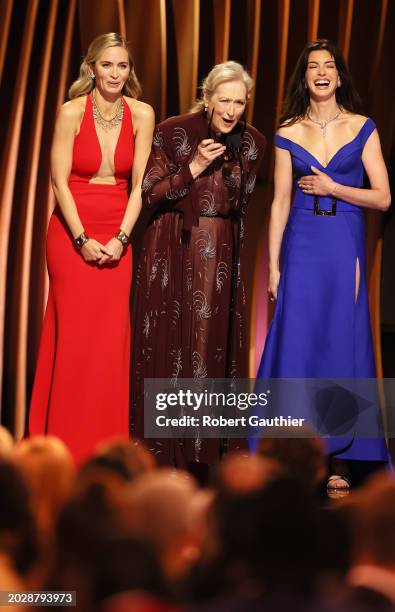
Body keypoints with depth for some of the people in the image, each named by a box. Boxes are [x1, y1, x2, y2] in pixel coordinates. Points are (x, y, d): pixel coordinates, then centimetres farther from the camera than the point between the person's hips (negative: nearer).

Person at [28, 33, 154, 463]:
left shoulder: (141, 115, 0)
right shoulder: (72, 112, -7)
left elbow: (140, 184, 0)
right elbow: (60, 181, -7)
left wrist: (121, 238, -9)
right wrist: (83, 239, -12)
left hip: (118, 235, 2)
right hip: (72, 230, -2)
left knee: (112, 336, 0)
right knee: (73, 334, -3)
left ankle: (105, 447, 8)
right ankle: (65, 447, 5)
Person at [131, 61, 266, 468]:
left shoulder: (252, 142, 3)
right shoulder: (172, 133, -8)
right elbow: (150, 194, -9)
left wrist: (229, 243, 15)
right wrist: (194, 167, -18)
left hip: (221, 255, 3)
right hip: (174, 251, -3)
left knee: (214, 340, 4)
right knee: (170, 340, -2)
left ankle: (204, 445, 12)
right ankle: (164, 448, 5)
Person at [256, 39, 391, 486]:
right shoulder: (288, 133, 6)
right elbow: (280, 203, 6)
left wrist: (332, 187, -9)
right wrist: (273, 265, 2)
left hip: (346, 244, -1)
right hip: (302, 244, 1)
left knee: (342, 343, 0)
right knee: (296, 341, -1)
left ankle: (338, 452, 8)